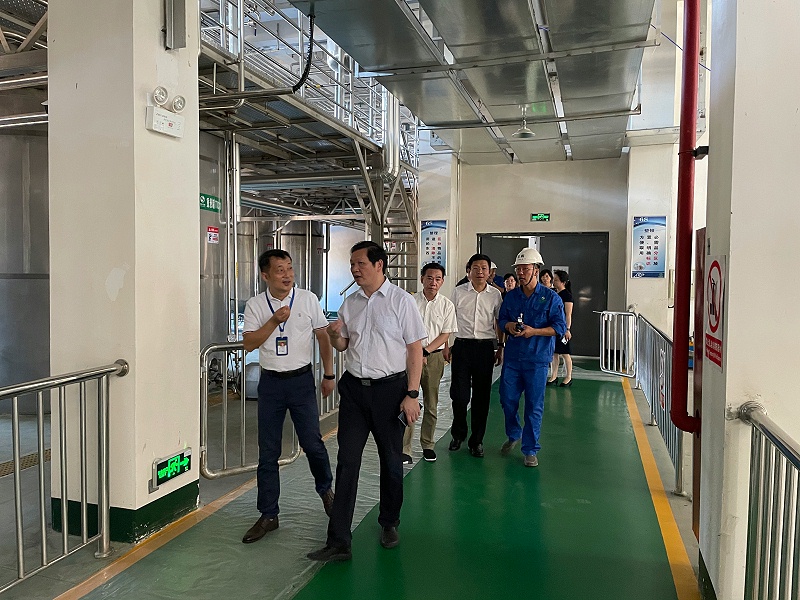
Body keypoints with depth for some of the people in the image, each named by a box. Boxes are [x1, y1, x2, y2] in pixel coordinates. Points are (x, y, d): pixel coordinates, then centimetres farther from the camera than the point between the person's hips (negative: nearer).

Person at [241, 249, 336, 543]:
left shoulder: (308, 299, -1)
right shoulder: (255, 305, 0)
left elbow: (323, 337, 3)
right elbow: (249, 343, -7)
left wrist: (329, 375, 1)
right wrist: (275, 321, -19)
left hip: (301, 379, -1)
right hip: (270, 382, 1)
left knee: (312, 442, 3)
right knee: (268, 451, 6)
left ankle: (325, 489, 33)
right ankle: (268, 515, 18)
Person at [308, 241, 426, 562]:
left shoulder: (401, 300, -7)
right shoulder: (350, 303, 8)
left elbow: (415, 349, -8)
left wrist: (411, 394, -13)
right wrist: (335, 335, -7)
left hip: (390, 388, -3)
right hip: (354, 388, 4)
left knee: (391, 460, 12)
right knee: (347, 462, 2)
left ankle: (389, 524, 34)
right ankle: (338, 542, 8)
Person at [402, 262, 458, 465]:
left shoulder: (447, 305, 2)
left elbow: (445, 334, 0)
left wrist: (425, 352, -10)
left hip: (434, 356, 2)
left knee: (431, 404, 9)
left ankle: (427, 446, 23)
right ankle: (404, 450, -3)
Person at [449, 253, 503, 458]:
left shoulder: (495, 294, 5)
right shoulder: (459, 292, 2)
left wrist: (500, 347, 9)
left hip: (485, 347, 1)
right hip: (462, 345, -1)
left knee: (481, 396, 6)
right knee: (459, 394, 0)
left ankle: (477, 441, 19)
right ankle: (458, 434, 24)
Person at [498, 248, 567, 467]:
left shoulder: (550, 297, -4)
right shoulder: (511, 296, 8)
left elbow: (560, 327, -7)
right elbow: (501, 319, 16)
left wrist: (534, 331, -19)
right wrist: (508, 326, -7)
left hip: (537, 359, -4)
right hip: (512, 356, 4)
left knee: (534, 406, 2)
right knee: (507, 399, 10)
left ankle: (530, 450, 15)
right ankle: (514, 435, 37)